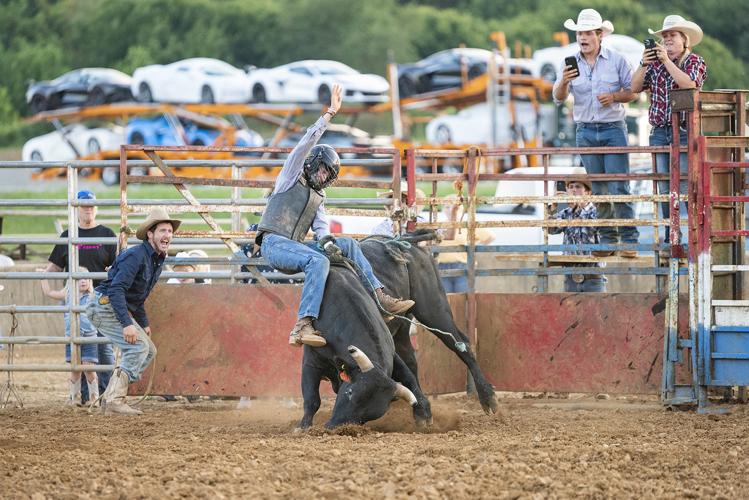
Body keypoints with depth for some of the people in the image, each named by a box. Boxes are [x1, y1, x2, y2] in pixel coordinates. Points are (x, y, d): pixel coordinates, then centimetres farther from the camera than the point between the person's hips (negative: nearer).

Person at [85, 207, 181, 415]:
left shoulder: (158, 260, 11)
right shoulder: (136, 256, -21)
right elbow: (116, 289, -29)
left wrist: (144, 323, 18)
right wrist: (127, 324, -34)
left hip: (118, 309, 10)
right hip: (104, 305, -10)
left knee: (148, 351, 10)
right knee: (138, 346, -19)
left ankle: (110, 397, 10)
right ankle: (114, 399, -18)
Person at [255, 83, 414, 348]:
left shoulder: (319, 197, 26)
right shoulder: (291, 176, 7)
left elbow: (321, 227, 13)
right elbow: (307, 143, -4)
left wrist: (327, 243, -11)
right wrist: (330, 113, -8)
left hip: (295, 246, 8)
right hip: (273, 244, -8)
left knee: (348, 245, 1)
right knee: (318, 261, -33)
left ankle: (379, 298, -4)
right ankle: (302, 326, -47)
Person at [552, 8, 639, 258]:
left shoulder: (617, 60, 0)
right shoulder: (571, 64, 5)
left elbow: (632, 92, 3)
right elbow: (558, 97, -1)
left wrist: (615, 97, -16)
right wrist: (563, 82, -22)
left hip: (613, 128, -3)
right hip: (586, 131, 3)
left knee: (619, 186, -9)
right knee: (598, 189, 5)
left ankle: (629, 240, -7)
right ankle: (608, 240, 10)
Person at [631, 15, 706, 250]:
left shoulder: (695, 62, 2)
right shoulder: (655, 63, 13)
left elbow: (689, 84, -17)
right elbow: (635, 87, 8)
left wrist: (667, 61, -16)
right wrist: (643, 65, -6)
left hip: (685, 131, -4)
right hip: (659, 132, 5)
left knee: (688, 187, -10)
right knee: (665, 188, 4)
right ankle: (670, 238, 9)